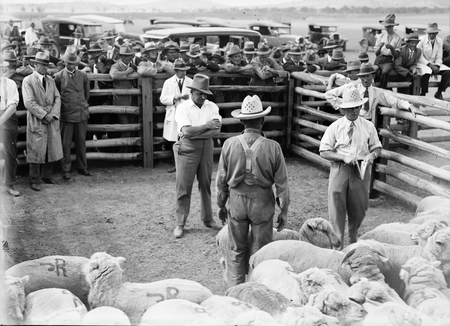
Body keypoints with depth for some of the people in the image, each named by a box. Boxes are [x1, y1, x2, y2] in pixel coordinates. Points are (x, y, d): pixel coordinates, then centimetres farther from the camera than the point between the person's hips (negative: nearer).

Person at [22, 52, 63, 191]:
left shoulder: (51, 80, 14)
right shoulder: (28, 80, -4)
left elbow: (57, 98, 9)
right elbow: (29, 102, -12)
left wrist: (53, 114, -7)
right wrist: (44, 115, -14)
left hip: (52, 121, 5)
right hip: (36, 121, -5)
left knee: (52, 149, 8)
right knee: (36, 151, -2)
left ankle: (47, 176, 22)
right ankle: (34, 181, 7)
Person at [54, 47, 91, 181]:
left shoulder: (83, 76, 7)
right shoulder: (58, 76, -1)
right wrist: (61, 107, 10)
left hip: (82, 114, 3)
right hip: (66, 115, -3)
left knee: (81, 142, 9)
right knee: (66, 144, 0)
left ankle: (82, 167, 21)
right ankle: (66, 171, 6)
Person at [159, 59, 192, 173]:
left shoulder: (191, 82, 5)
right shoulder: (168, 82, 5)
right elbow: (162, 99, 2)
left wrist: (189, 97, -16)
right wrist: (173, 98, -14)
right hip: (173, 115, 1)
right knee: (175, 141, 7)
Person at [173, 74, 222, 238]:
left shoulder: (212, 107, 3)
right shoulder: (183, 107, -7)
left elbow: (216, 131, -9)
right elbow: (187, 131, -20)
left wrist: (195, 133, -16)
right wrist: (206, 126, -12)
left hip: (206, 147, 4)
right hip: (187, 148, -4)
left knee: (206, 184, 12)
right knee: (184, 186, 0)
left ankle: (208, 219, 27)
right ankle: (180, 224, 9)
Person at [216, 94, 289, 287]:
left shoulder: (229, 144, -10)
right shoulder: (272, 147, -14)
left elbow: (221, 179, 0)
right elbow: (281, 183, -7)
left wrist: (221, 204, 15)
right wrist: (284, 211, 5)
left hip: (236, 201, 1)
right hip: (262, 203, -1)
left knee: (236, 250, 16)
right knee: (259, 251, 13)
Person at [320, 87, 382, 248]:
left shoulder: (368, 126, 3)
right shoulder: (335, 127, -4)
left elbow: (377, 147, 11)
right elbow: (324, 152, -5)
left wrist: (372, 155, -12)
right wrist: (343, 157, -18)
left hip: (361, 170, 2)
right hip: (340, 169, -2)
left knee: (359, 208, 13)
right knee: (337, 207, 0)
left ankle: (353, 238, 40)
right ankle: (337, 245, 12)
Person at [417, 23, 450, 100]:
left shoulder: (439, 41, 5)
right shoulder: (421, 39, -9)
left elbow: (439, 57, 7)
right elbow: (419, 56, -11)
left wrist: (436, 66, -13)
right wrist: (429, 65, -19)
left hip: (434, 64, 5)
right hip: (422, 63, -5)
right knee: (426, 72, -38)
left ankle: (439, 93, -5)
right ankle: (423, 94, -18)